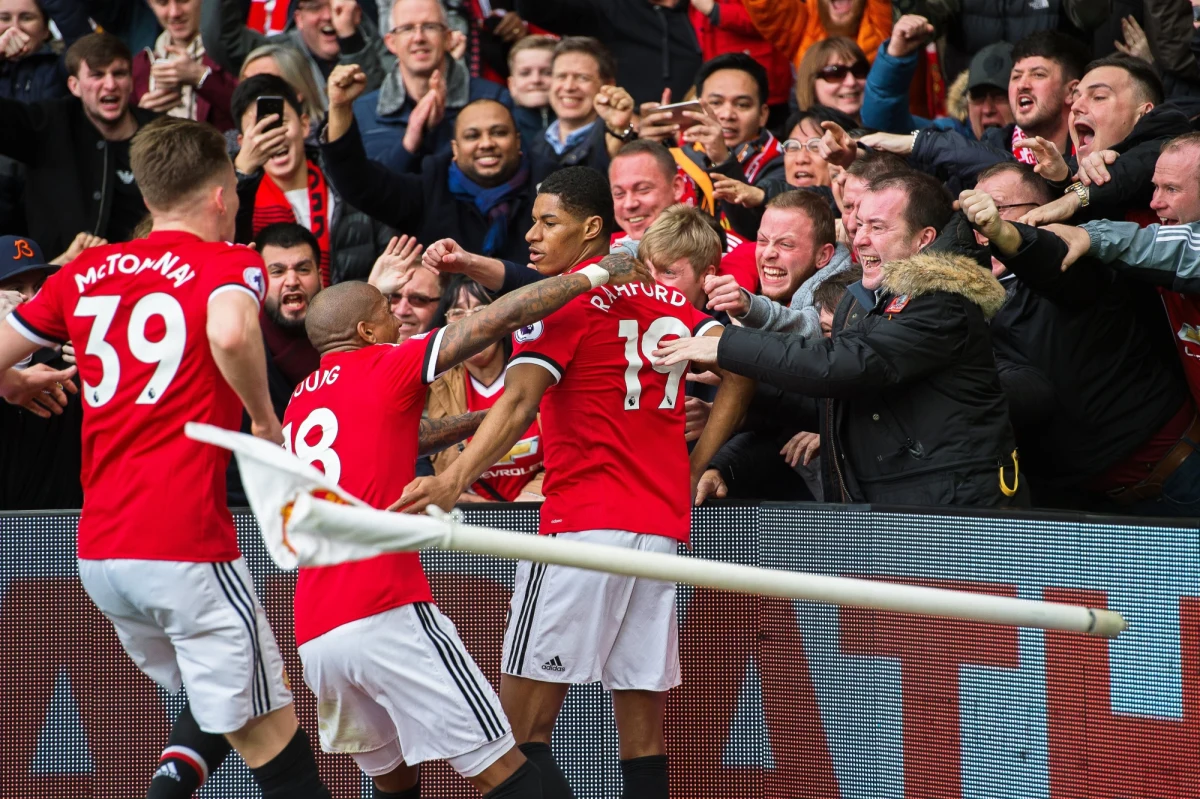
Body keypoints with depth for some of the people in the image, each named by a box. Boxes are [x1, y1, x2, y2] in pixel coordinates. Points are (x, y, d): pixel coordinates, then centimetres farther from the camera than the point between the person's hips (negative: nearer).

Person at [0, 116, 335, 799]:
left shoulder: (86, 271, 13)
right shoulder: (229, 263, -2)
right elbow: (230, 333, -25)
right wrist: (265, 420, -11)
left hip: (99, 553, 6)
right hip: (186, 546, -6)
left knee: (211, 697, 25)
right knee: (272, 739, -2)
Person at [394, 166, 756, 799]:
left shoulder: (565, 298, -4)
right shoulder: (660, 295, 15)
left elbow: (519, 403, -18)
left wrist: (456, 479, -30)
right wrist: (696, 467, 15)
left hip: (584, 521, -7)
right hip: (661, 525, 7)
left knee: (522, 729, -6)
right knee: (643, 744, 6)